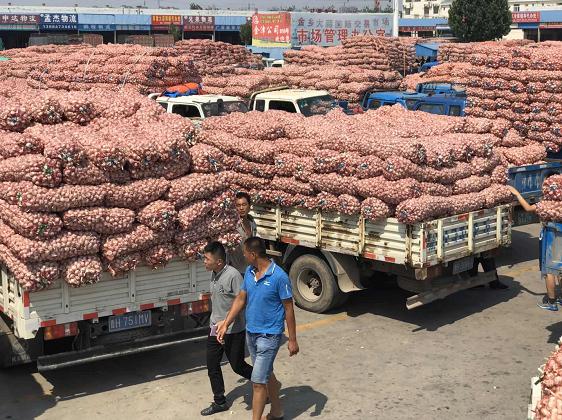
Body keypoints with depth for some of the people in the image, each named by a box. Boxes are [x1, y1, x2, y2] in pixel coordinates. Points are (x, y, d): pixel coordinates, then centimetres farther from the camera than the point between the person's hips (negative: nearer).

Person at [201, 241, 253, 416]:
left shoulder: (233, 275, -23)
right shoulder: (214, 275, 4)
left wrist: (225, 323, -26)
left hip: (233, 330, -8)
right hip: (216, 328, 8)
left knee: (237, 365, 6)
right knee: (212, 366, 10)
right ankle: (219, 402, 24)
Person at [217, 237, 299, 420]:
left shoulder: (279, 277, -21)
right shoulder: (249, 272, 0)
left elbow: (289, 309, -14)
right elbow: (241, 299, 10)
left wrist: (292, 340, -11)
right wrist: (226, 324, 6)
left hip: (269, 335, -7)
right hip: (251, 333, 7)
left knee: (258, 381, -7)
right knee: (266, 374, 22)